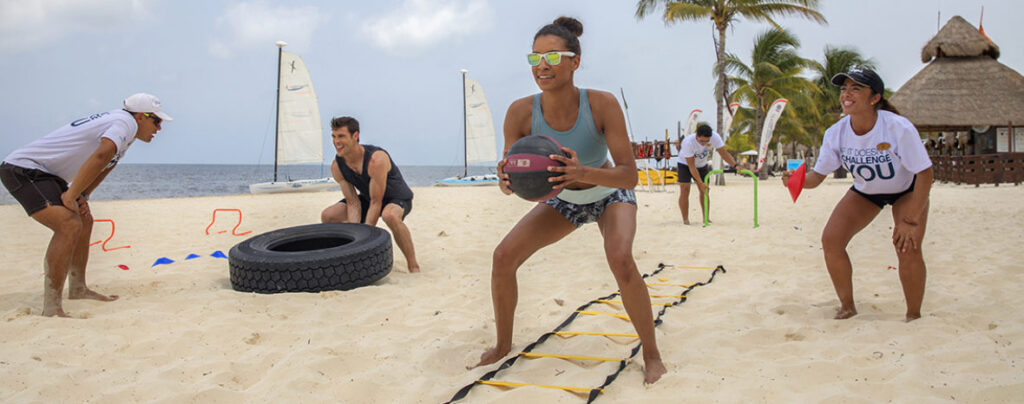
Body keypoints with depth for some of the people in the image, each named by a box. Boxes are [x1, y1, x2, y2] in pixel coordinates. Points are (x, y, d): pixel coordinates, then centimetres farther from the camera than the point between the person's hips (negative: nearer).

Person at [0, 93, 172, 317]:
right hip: (22, 169, -11)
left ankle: (77, 288, 31)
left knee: (84, 222, 18)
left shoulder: (117, 122, 15)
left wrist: (83, 196, 10)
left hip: (44, 173, 11)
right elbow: (101, 156, -35)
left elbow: (108, 163, 23)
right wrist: (71, 196, -28)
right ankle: (51, 309, -22)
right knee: (69, 226, -24)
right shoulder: (127, 122, -18)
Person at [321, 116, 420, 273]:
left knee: (389, 216, -42)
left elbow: (376, 203, -30)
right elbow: (353, 203, -12)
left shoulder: (376, 160, -35)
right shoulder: (337, 166, -15)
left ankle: (414, 266, -26)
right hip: (368, 197, 7)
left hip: (397, 197, -7)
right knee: (327, 216, -6)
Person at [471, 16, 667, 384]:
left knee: (620, 259, -31)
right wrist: (506, 182, -43)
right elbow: (510, 176, -18)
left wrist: (585, 173, -53)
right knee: (503, 257, -11)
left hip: (610, 194, -3)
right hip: (563, 201, 3)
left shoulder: (602, 104, -33)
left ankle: (651, 354, -9)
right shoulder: (521, 112, -27)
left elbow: (630, 175, -34)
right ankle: (503, 345, 14)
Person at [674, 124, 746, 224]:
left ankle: (706, 218, 7)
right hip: (685, 164, -4)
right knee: (685, 190, -15)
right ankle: (685, 220, -11)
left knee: (704, 191, -1)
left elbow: (724, 153, -19)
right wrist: (701, 183, -36)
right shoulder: (688, 142, -37)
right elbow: (691, 166, -33)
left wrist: (736, 165, -34)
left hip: (701, 165, 4)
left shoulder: (715, 137, -27)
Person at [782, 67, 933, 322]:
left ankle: (914, 316, 1)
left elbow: (924, 173, -26)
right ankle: (847, 307, 7)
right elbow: (818, 175, -13)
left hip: (907, 191, -3)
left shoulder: (899, 128, -32)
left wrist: (910, 220, -28)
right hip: (865, 192, 4)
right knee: (830, 240, -13)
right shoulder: (835, 134, -21)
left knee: (907, 247, -23)